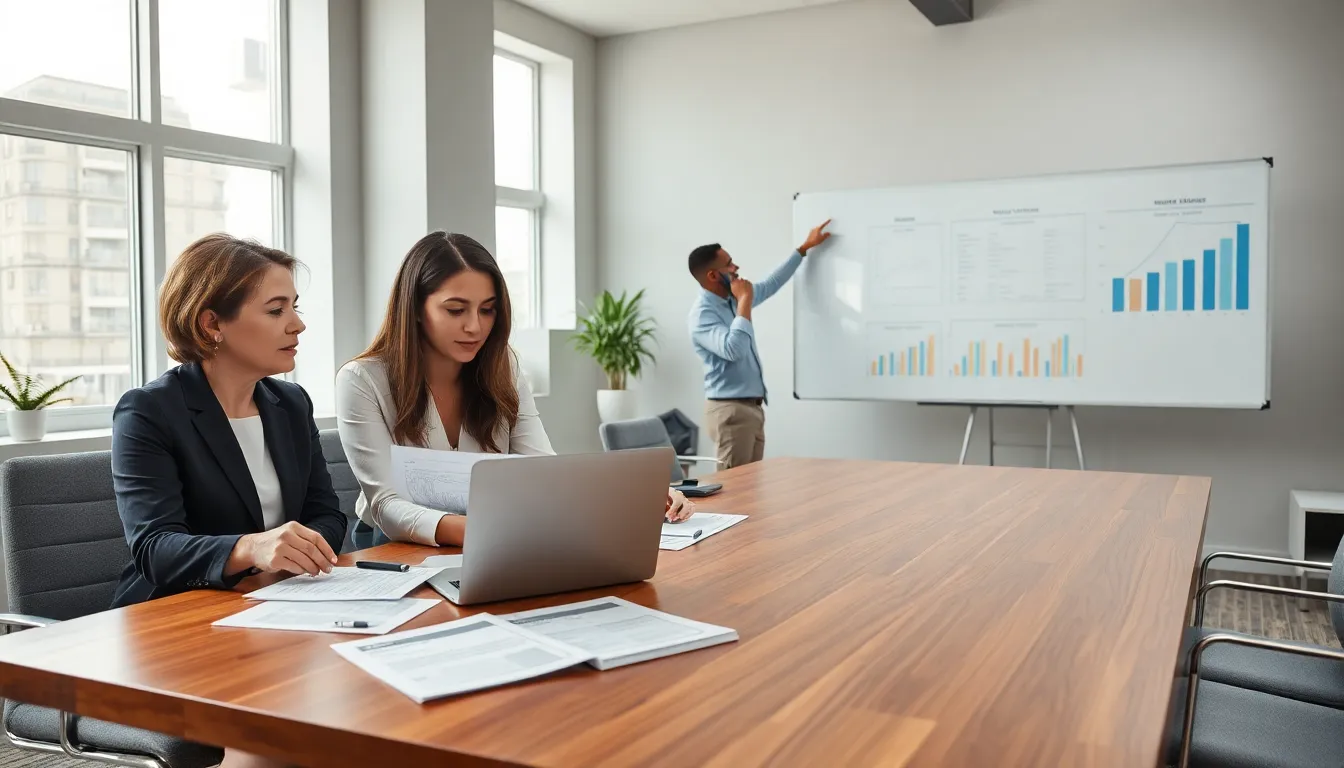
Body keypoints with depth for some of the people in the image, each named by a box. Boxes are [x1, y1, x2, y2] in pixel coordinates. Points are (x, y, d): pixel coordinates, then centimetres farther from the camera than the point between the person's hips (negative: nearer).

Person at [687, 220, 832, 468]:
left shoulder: (733, 299, 12)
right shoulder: (702, 313, -16)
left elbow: (771, 284, 27)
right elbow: (734, 349, -32)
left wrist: (805, 247, 30)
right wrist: (744, 301, -21)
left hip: (753, 408, 9)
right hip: (730, 411, -9)